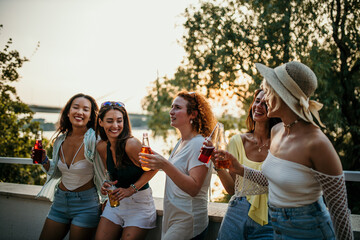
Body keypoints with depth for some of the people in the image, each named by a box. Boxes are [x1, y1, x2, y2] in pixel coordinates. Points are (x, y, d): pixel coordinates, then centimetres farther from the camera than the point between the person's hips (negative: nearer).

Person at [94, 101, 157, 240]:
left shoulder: (131, 144, -22)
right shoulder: (102, 147, -1)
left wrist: (132, 189, -16)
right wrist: (106, 185, -6)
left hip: (139, 204, -6)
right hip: (116, 202, 6)